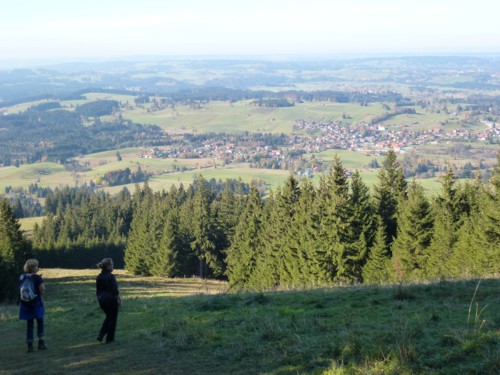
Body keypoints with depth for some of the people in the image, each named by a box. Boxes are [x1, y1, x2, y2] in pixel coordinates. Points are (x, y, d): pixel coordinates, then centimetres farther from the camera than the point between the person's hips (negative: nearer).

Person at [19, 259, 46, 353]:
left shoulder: (21, 278, 3)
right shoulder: (37, 278, -13)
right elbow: (42, 291, -14)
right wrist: (41, 281, 1)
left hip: (25, 304, 4)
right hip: (36, 303, -4)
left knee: (29, 324, 11)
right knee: (40, 322, 14)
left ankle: (30, 345, 7)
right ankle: (41, 343, 13)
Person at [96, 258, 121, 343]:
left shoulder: (99, 277, 5)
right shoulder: (110, 276, -17)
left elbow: (97, 290, 12)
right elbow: (115, 290, -18)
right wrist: (119, 300, -11)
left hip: (102, 300, 7)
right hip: (111, 299, -7)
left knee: (109, 316, 22)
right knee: (113, 318, 8)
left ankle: (101, 335, 11)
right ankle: (110, 338, 12)